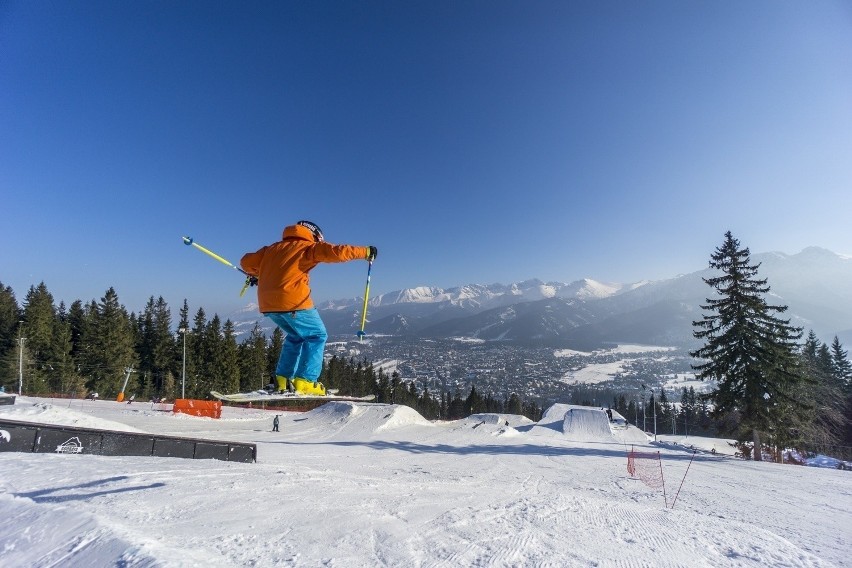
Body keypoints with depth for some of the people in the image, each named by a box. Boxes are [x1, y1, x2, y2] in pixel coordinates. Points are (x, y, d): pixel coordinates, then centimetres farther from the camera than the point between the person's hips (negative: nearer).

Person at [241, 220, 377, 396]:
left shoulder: (272, 248, 22)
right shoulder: (308, 247, 6)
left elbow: (247, 262, 22)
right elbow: (336, 252, -7)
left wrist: (255, 274, 43)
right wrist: (365, 252, 1)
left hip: (267, 304, 7)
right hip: (293, 302, -7)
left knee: (296, 336, 26)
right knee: (317, 336, 9)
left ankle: (283, 379, 20)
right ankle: (305, 381, -1)